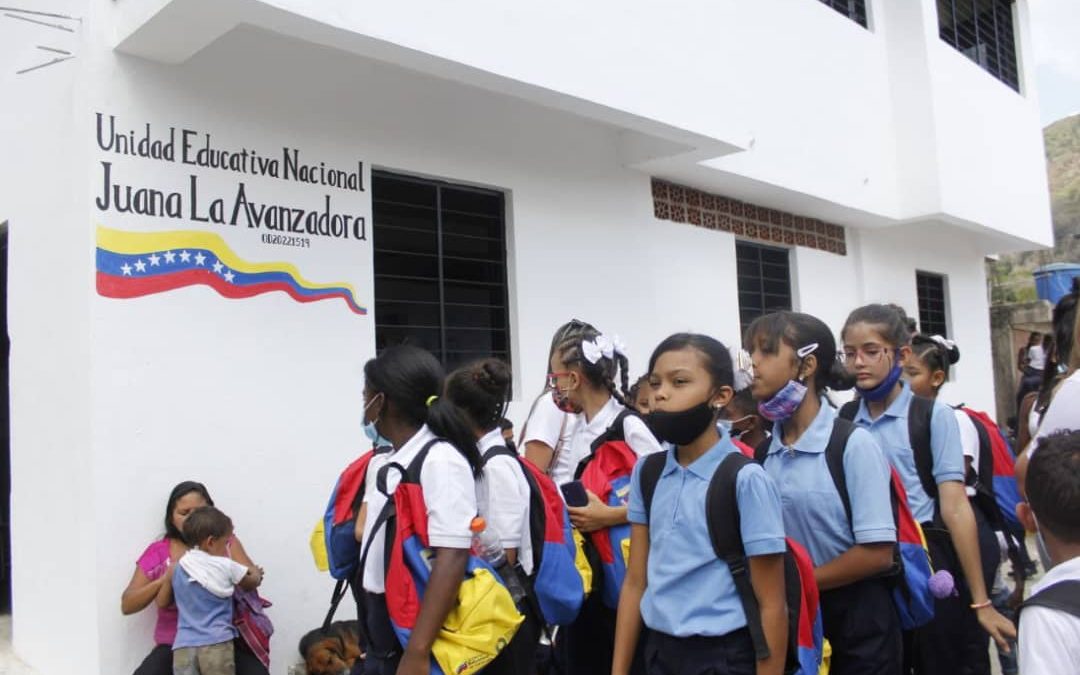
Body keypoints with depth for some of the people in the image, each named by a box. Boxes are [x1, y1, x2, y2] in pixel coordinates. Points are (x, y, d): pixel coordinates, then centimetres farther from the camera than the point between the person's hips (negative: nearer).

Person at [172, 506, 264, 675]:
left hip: (183, 645, 4)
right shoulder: (225, 566, 1)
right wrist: (256, 573, 39)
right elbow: (251, 584, 17)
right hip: (216, 643, -3)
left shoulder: (178, 569, 10)